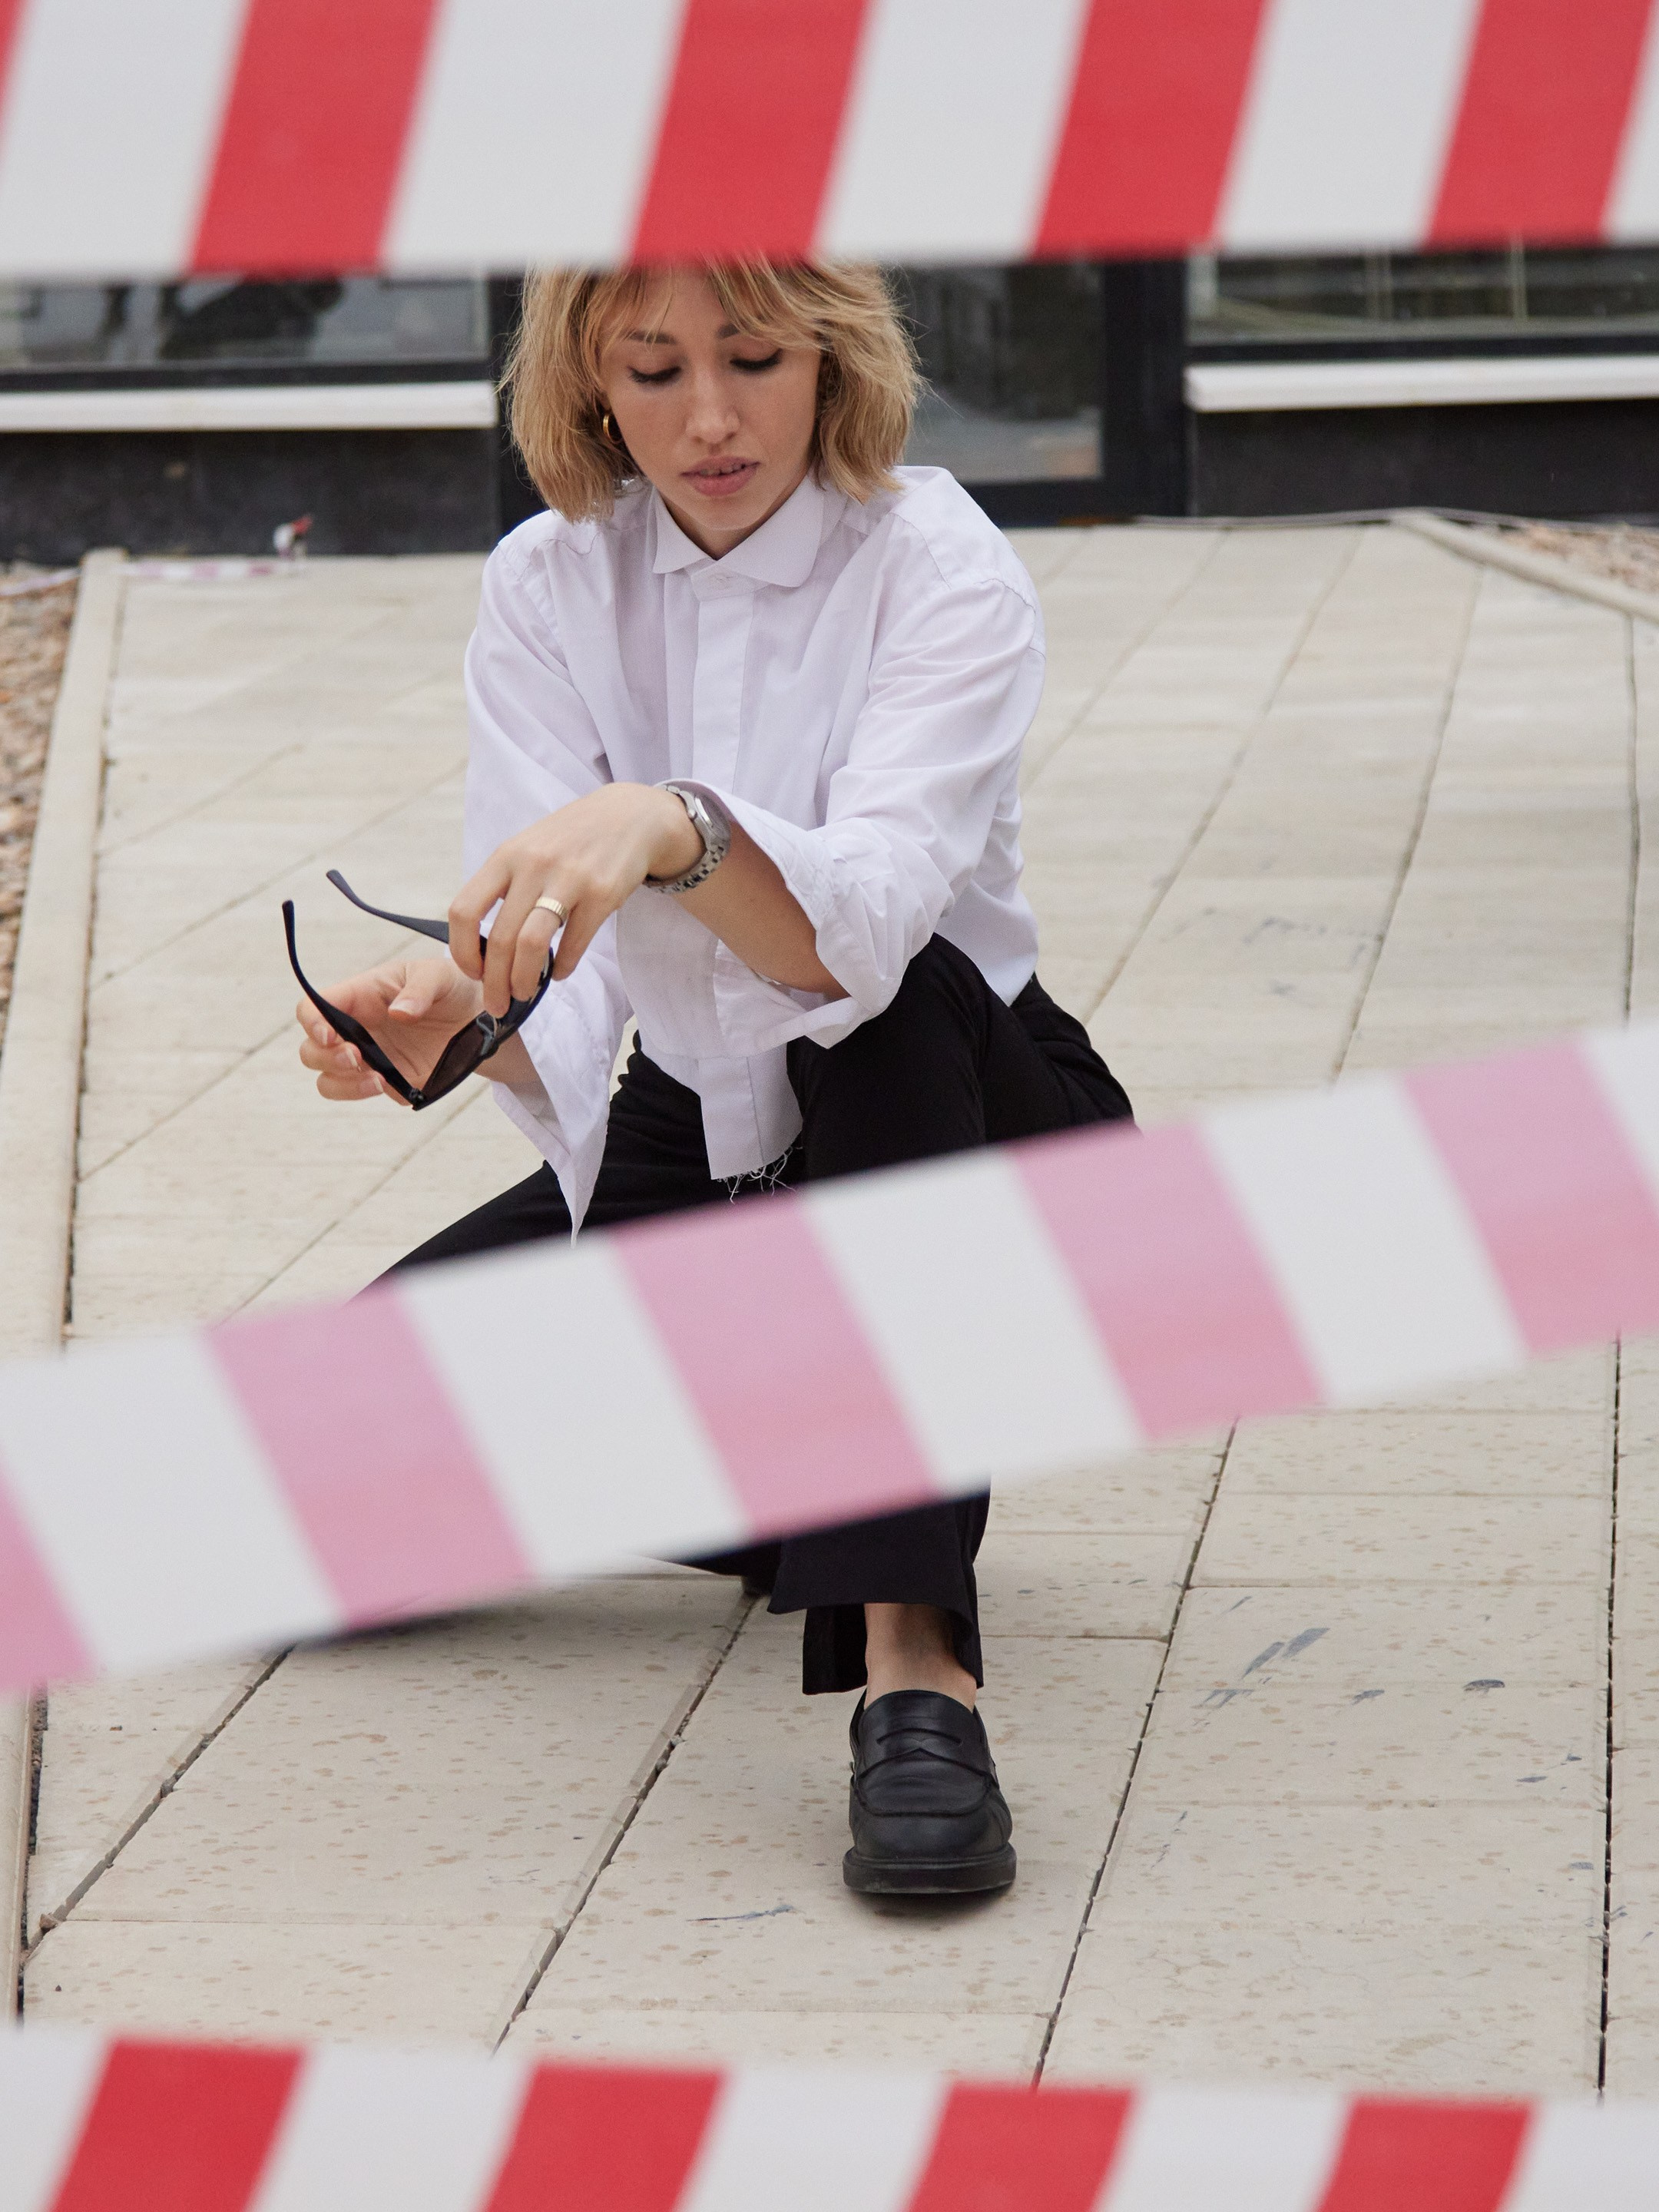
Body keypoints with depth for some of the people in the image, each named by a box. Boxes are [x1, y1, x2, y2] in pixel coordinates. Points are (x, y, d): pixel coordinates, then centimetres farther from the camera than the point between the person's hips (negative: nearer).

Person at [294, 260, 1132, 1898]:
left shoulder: (940, 570, -18)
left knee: (894, 997, -39)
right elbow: (545, 962, -18)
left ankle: (914, 1657, -44)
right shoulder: (548, 587, -6)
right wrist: (454, 1009, -42)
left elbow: (866, 916, -36)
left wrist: (668, 829, -57)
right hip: (695, 1148, 4)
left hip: (951, 1130, -4)